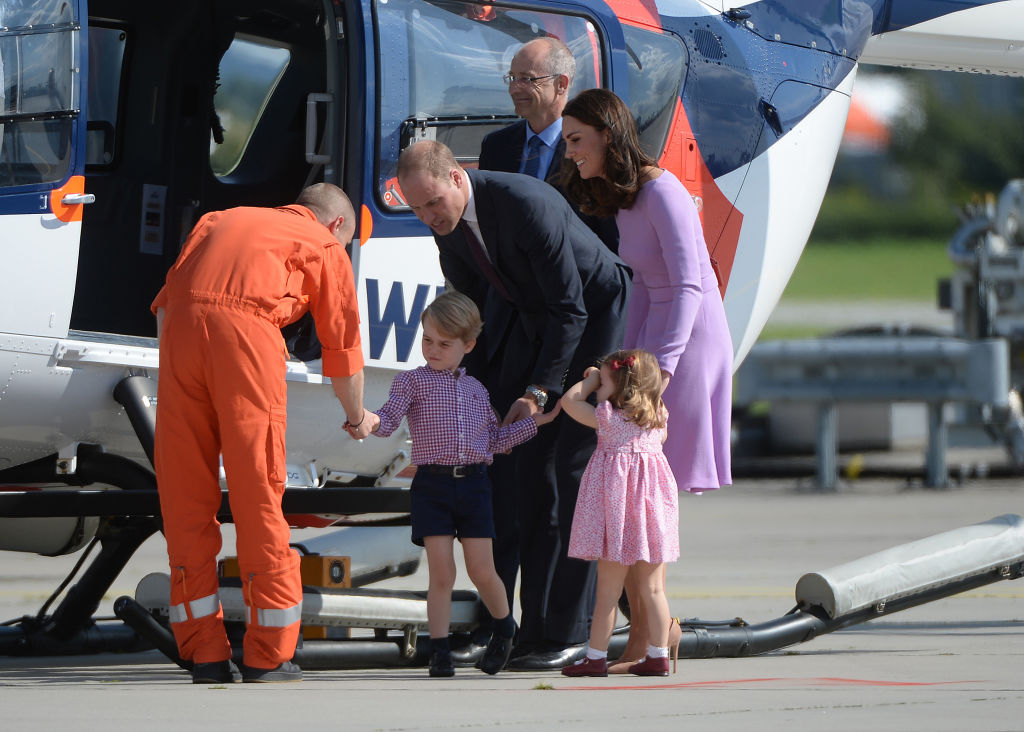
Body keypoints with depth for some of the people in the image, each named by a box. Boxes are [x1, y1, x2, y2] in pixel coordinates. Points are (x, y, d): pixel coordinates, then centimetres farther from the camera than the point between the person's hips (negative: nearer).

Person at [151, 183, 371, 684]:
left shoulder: (222, 221, 35)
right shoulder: (325, 245, 23)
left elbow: (165, 302, 27)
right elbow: (342, 344, 29)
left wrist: (174, 380, 27)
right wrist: (357, 418, 45)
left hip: (180, 324, 4)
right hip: (248, 328, -4)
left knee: (184, 491, 8)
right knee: (257, 490, 3)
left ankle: (204, 653, 9)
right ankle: (268, 656, 6)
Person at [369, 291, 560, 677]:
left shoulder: (476, 390, 17)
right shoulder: (412, 382, 5)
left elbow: (496, 440, 22)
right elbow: (388, 420, -9)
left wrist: (537, 421, 20)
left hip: (473, 483, 2)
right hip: (432, 483, -2)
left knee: (482, 570, 0)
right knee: (441, 572, -6)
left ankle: (504, 628, 26)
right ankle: (440, 651, 1)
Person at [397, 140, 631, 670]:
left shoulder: (526, 204, -32)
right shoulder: (447, 218, -8)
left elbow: (570, 308, -27)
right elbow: (470, 299, 8)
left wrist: (539, 392, -29)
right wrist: (479, 386, 4)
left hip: (596, 319, -7)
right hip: (533, 322, 7)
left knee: (575, 470, -12)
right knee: (529, 472, 0)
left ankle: (570, 633, -11)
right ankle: (535, 629, 2)